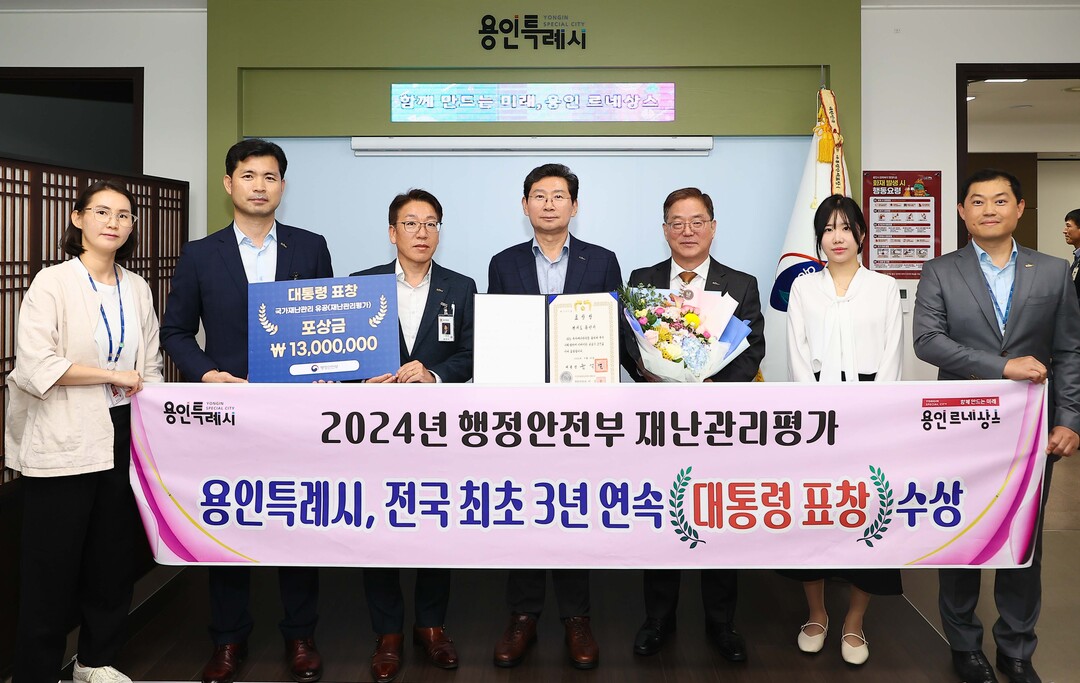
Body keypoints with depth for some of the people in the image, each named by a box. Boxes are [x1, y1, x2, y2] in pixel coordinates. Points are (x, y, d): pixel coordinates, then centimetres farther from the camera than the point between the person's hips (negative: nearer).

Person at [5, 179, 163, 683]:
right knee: (52, 565, 2)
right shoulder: (53, 283, -6)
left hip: (121, 438, 5)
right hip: (64, 444, -5)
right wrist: (113, 376, -12)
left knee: (114, 557, 14)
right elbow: (35, 366, -16)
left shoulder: (137, 289, 10)